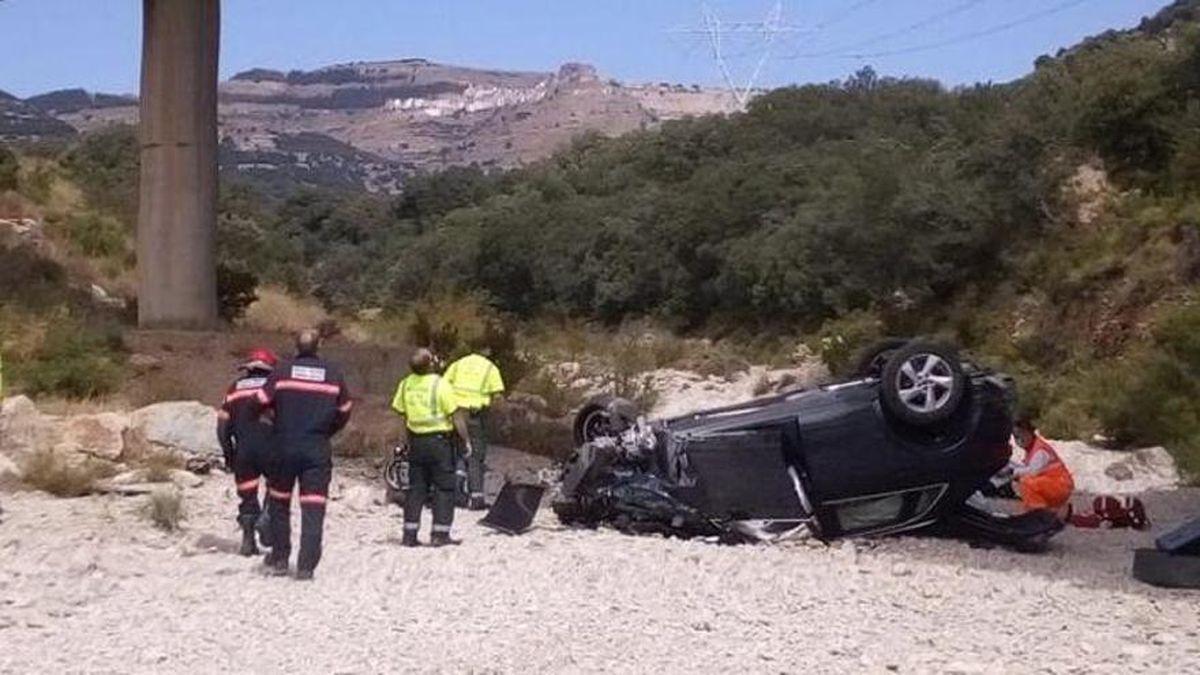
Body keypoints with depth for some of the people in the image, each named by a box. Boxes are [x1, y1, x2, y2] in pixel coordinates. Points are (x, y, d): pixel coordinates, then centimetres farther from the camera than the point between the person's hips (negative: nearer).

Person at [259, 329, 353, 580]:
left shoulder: (282, 372, -2)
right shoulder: (333, 375, 2)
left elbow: (262, 403, -3)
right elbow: (344, 413, 10)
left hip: (284, 448, 0)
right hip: (318, 451, 0)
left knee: (279, 503, 17)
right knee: (313, 508, 0)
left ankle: (279, 559, 23)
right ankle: (306, 566, -5)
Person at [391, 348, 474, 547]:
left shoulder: (406, 385, 0)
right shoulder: (440, 384, -15)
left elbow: (402, 416, 5)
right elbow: (456, 415, -13)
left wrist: (403, 442, 15)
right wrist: (466, 440, -4)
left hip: (416, 441, 5)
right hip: (439, 440, -5)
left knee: (416, 488, 11)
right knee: (444, 488, 4)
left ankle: (409, 534, 11)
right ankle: (440, 534, 1)